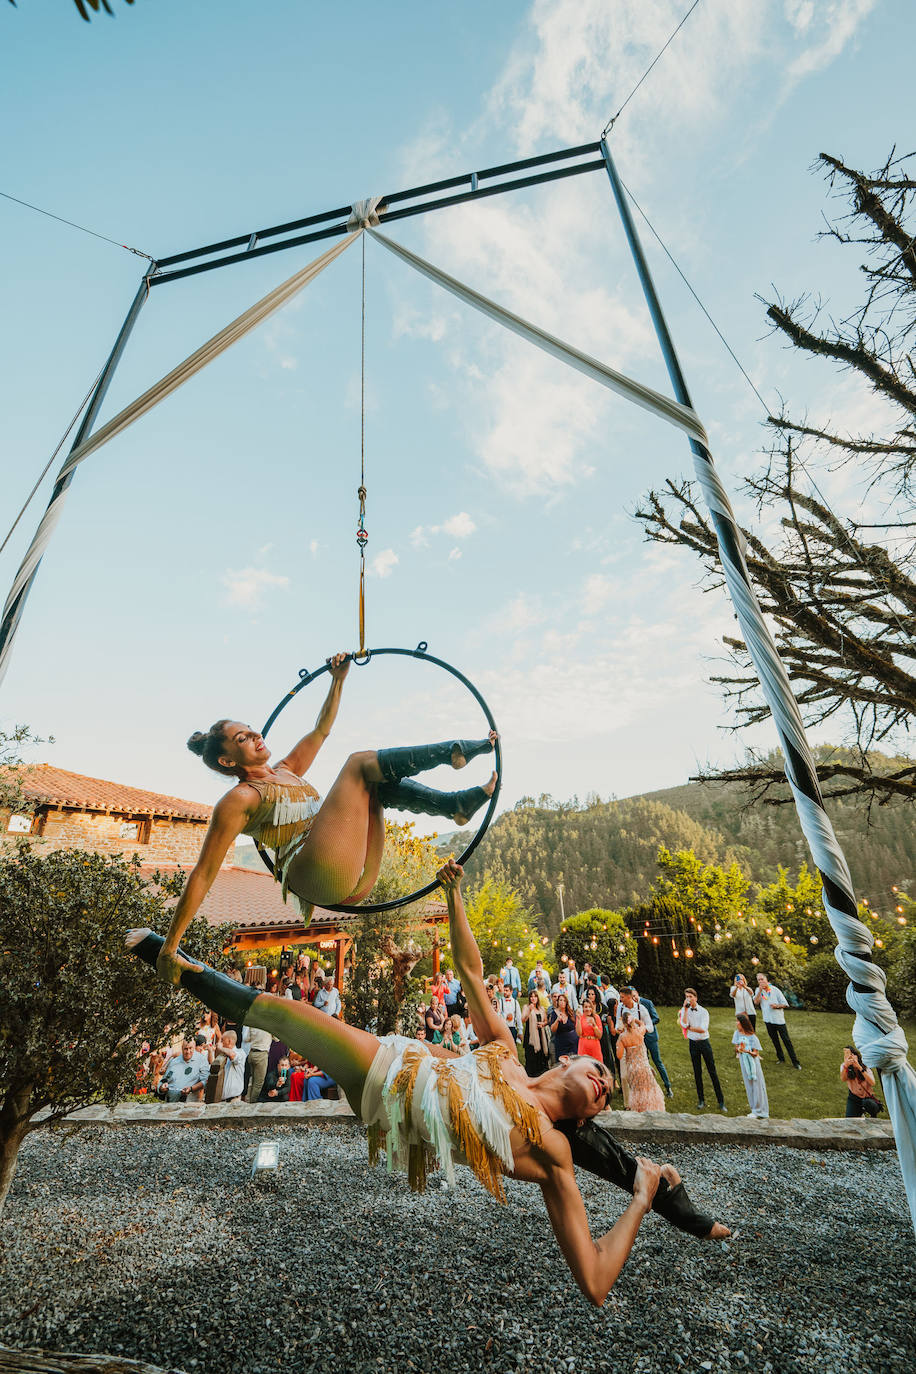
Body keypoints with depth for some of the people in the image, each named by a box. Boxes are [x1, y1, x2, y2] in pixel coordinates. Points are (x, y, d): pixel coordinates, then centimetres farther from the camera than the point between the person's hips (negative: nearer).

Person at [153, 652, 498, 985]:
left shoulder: (285, 772, 24)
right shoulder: (239, 799, 0)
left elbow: (321, 729, 29)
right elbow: (203, 875, -4)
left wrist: (338, 679, 22)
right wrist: (169, 947, -9)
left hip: (355, 879, 9)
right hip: (316, 875, -9)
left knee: (381, 783, 10)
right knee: (361, 761, -7)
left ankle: (457, 803, -10)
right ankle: (455, 750, -11)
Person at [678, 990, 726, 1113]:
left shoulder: (703, 1011, -8)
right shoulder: (684, 1011, -2)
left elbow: (703, 1029, -17)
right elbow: (684, 1025, -17)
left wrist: (689, 1027, -11)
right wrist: (686, 1010, -18)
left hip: (704, 1042, -2)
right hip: (693, 1043, 2)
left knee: (712, 1071, 2)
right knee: (697, 1072, 10)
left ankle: (721, 1101, 11)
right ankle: (701, 1100, 22)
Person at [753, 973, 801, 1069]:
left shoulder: (775, 990, -7)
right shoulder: (758, 990, 1)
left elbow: (785, 1004, -3)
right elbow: (756, 1002, -14)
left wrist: (777, 1006, -22)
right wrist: (760, 990, -20)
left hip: (779, 1019, -3)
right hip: (768, 1020, 3)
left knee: (786, 1040, -2)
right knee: (775, 1041, 13)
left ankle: (795, 1062, 4)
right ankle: (781, 1059, 28)